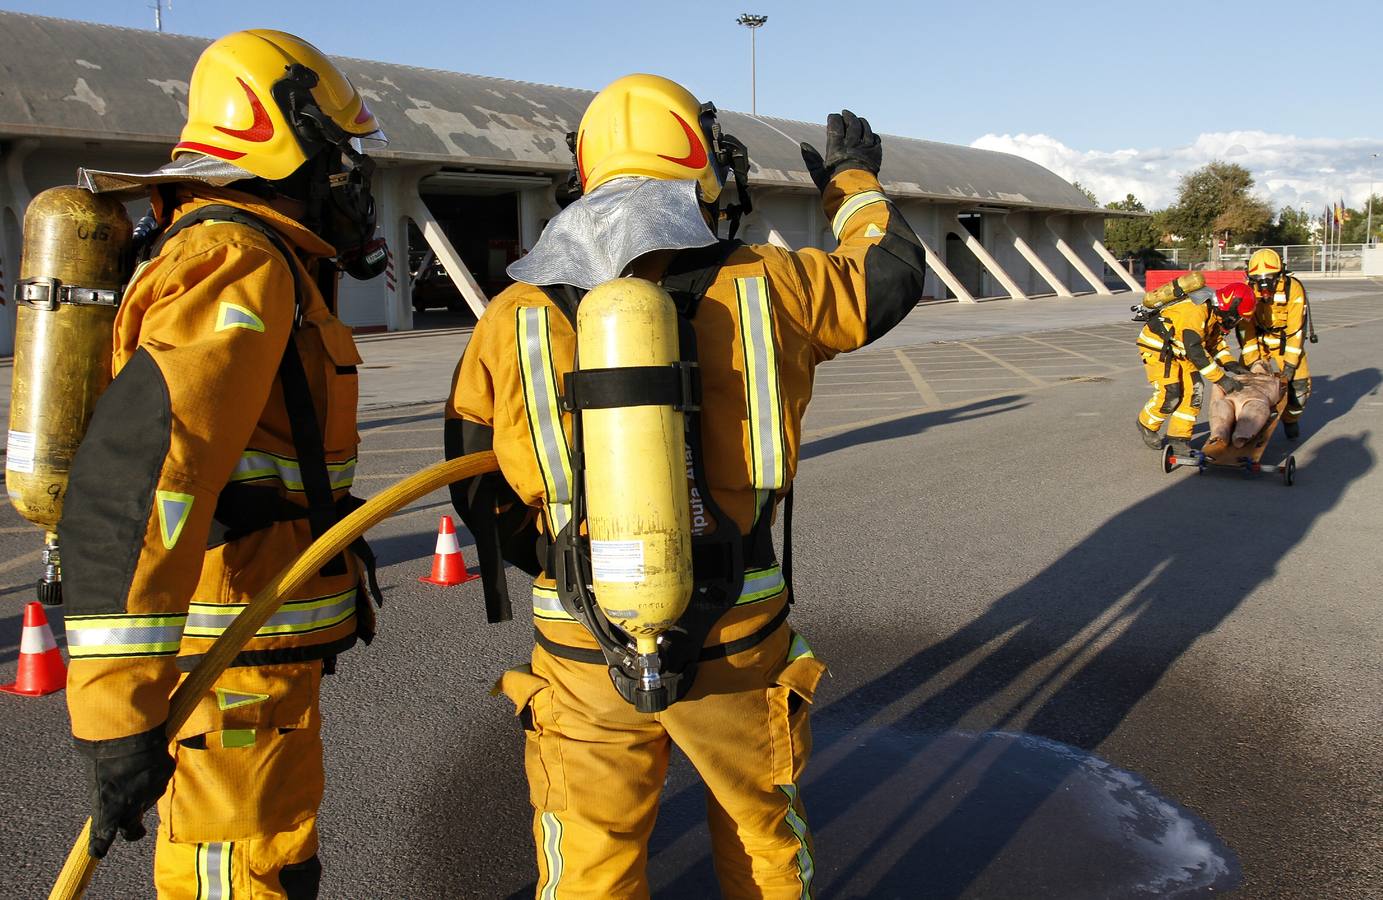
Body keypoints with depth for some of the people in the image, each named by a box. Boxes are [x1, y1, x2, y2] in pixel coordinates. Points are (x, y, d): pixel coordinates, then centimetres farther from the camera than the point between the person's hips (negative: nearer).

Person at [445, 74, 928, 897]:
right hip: (738, 643, 1)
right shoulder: (766, 288, -8)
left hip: (583, 654, 0)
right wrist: (854, 182, 29)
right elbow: (892, 272, 10)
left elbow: (483, 497, 1)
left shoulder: (514, 321, -8)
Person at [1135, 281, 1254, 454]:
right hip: (1156, 345, -9)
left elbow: (1215, 341, 15)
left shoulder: (1214, 311, -1)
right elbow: (1195, 352, -35)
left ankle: (1179, 439, 4)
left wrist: (1231, 364, 0)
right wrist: (1222, 379, -33)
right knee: (1170, 394, -15)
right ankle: (1147, 425, 12)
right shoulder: (1195, 311, -31)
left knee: (1193, 390, -2)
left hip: (1179, 349, 9)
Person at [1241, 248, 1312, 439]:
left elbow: (1296, 330, -24)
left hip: (1286, 340, -1)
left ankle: (1291, 419, 21)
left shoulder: (1293, 289, -27)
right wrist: (1252, 361, -20)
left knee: (1299, 382, -6)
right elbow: (1245, 328, -17)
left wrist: (1290, 363, -25)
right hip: (1258, 339, 1)